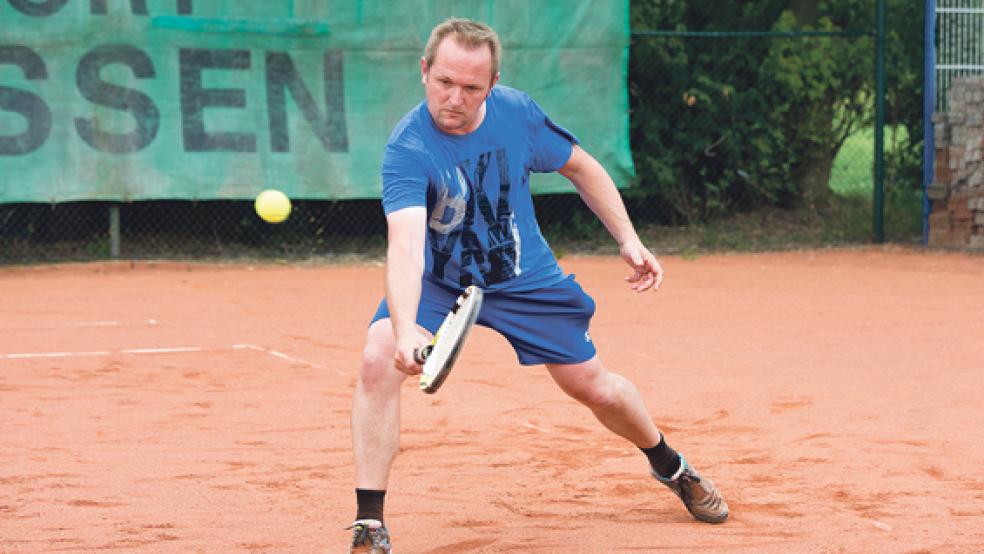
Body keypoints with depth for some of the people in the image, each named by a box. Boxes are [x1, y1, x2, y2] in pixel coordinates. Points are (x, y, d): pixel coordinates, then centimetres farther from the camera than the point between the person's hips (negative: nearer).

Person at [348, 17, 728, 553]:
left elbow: (581, 167, 2)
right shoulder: (408, 149, -30)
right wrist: (404, 328, -60)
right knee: (378, 361, -28)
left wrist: (628, 239, -5)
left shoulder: (517, 113, -18)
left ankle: (671, 467, 38)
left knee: (595, 388, 6)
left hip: (524, 280, 3)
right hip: (436, 282, -3)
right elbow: (406, 244, -45)